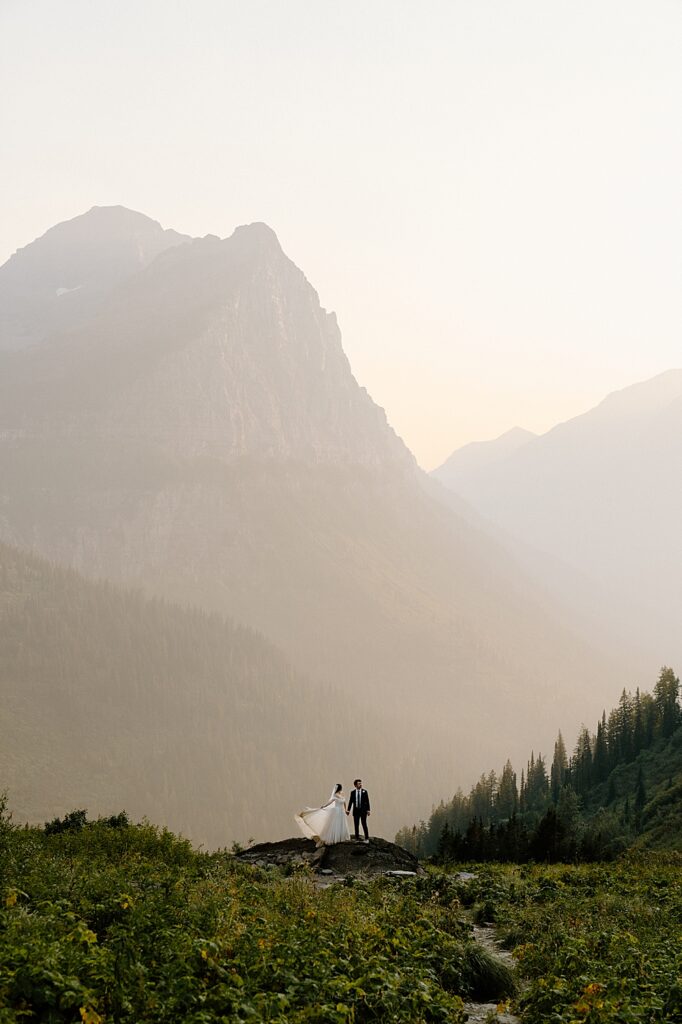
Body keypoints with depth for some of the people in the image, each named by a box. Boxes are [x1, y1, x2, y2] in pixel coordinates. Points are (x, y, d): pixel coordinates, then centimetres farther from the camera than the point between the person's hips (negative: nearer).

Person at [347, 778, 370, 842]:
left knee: (364, 824, -4)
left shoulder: (364, 792, 0)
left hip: (363, 810, -2)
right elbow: (350, 801, 4)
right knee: (356, 825, 5)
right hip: (356, 810, 2)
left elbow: (367, 801, -1)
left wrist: (368, 810, -8)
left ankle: (366, 838, 1)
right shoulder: (353, 792, 4)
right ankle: (357, 838, 12)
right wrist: (348, 810, -5)